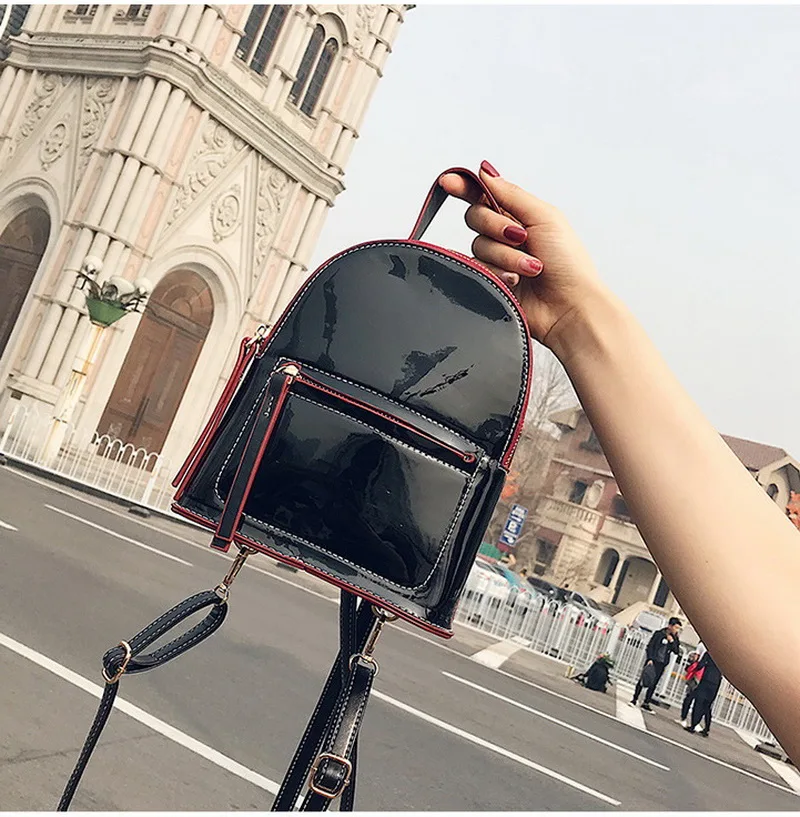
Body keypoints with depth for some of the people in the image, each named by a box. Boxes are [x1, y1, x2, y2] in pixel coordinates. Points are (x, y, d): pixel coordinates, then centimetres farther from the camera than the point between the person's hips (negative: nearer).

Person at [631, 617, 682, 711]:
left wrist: (672, 641, -10)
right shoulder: (659, 634, -4)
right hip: (652, 661, -3)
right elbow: (650, 646, -5)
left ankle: (646, 703, 8)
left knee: (653, 684, 3)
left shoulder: (675, 639, 9)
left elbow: (677, 652, 2)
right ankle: (634, 699, 5)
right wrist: (650, 659, -14)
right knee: (643, 679, -3)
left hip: (662, 664, 3)